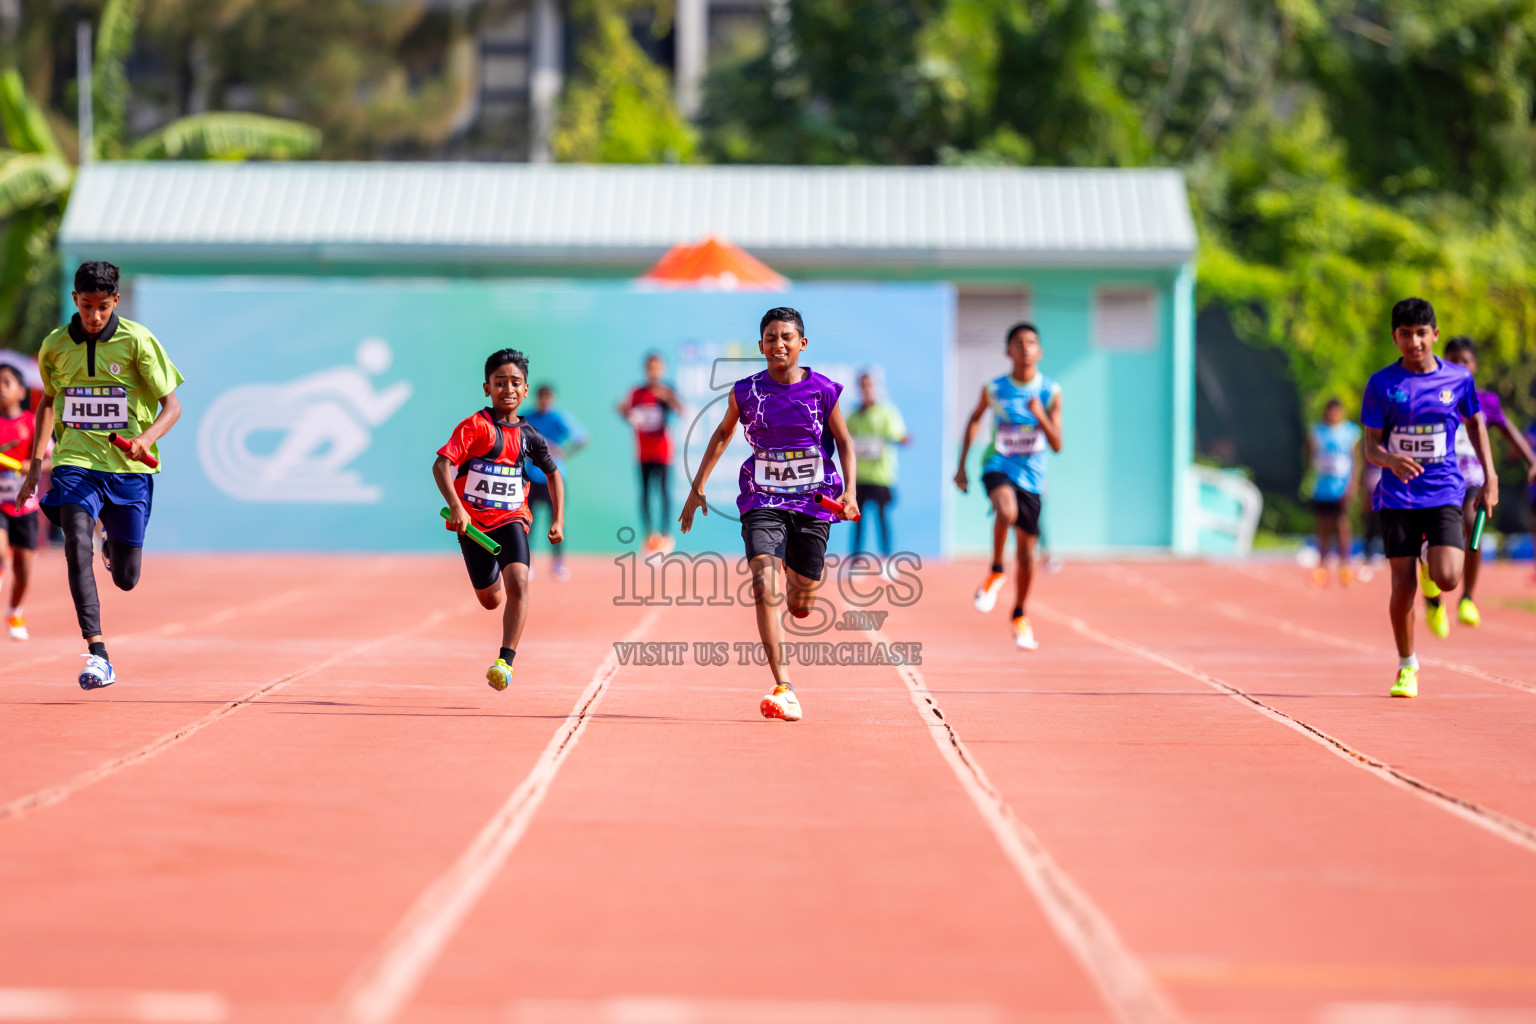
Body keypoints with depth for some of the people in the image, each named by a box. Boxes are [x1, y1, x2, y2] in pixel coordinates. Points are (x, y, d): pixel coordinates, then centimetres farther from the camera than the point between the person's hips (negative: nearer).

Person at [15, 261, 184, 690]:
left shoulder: (138, 341, -5)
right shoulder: (55, 346, 5)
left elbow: (172, 406, -4)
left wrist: (146, 439, -24)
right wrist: (35, 465, 20)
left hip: (129, 467, -1)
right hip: (75, 462, 1)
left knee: (126, 579, 1)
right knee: (77, 541, -26)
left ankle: (113, 540, 40)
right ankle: (98, 656, -28)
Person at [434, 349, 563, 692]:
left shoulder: (529, 437, 2)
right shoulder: (474, 427, -11)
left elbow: (553, 473, 20)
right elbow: (441, 464, -21)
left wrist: (558, 520, 12)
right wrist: (455, 506, -36)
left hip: (511, 518, 1)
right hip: (473, 521, -1)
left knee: (518, 583, -25)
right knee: (490, 600, 13)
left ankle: (506, 660, -25)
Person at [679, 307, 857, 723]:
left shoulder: (823, 390, -5)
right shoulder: (746, 391, -2)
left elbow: (845, 442, 4)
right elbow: (723, 434, 15)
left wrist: (850, 491, -10)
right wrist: (697, 486, 14)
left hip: (813, 503, 0)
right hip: (762, 501, 0)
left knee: (800, 606, 8)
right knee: (766, 591, -21)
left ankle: (798, 581, 49)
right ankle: (785, 690, -25)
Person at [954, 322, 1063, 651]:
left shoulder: (1051, 392, -5)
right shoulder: (994, 389, -5)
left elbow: (1057, 445, -8)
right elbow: (975, 419, 15)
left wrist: (1041, 416, -26)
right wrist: (962, 465, 12)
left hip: (1031, 476, 2)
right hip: (998, 467, -2)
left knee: (1027, 554, 7)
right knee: (1007, 511, -37)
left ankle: (1019, 616, 30)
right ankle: (996, 572, -14)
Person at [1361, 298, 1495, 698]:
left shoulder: (1458, 378, 1)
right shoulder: (1382, 383, -2)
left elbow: (1476, 423, 18)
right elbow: (1371, 446, -2)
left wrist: (1490, 478, 13)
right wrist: (1390, 460, -25)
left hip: (1444, 492, 0)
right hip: (1398, 496, 0)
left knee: (1448, 578, -17)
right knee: (1402, 586, -3)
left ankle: (1431, 564, 23)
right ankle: (1406, 666, 18)